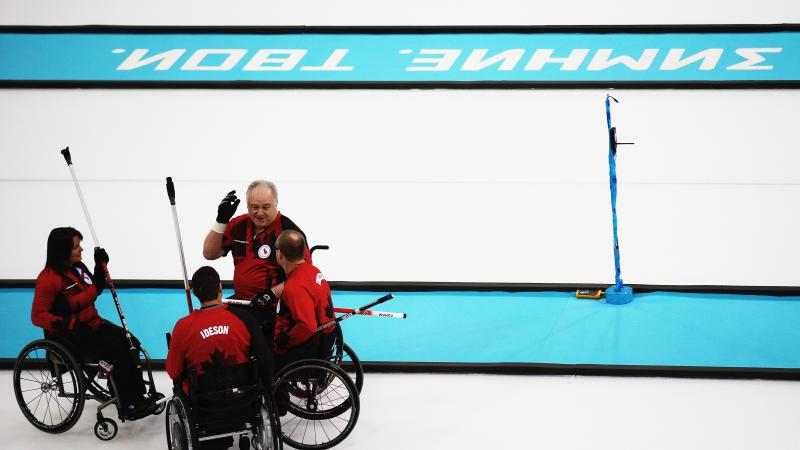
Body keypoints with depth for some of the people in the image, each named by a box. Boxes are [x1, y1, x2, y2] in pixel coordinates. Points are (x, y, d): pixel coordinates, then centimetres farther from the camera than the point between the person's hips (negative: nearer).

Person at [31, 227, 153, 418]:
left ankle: (137, 396, 3)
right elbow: (37, 316, -20)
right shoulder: (48, 279, -20)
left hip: (93, 324, 8)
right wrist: (69, 324, -31)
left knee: (132, 344, -6)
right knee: (117, 349, -22)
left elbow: (95, 291, 20)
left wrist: (100, 266, 5)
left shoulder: (78, 267, 3)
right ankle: (127, 406, -15)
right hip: (68, 337, -8)